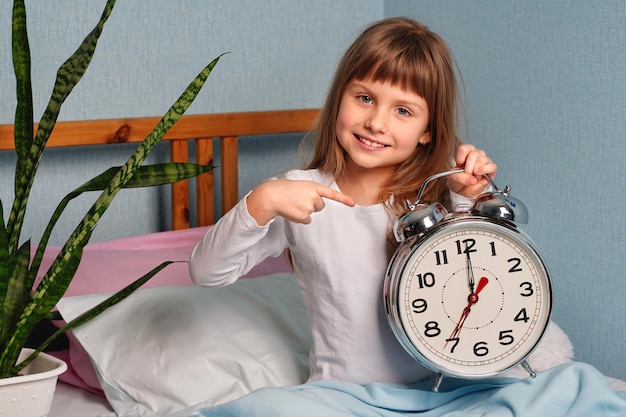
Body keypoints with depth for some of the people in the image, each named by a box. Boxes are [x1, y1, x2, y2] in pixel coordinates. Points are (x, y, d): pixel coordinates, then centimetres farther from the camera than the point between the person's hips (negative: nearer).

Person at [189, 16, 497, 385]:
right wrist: (261, 203, -24)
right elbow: (206, 272, -11)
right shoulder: (302, 195, -7)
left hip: (432, 392, 1)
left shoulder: (439, 193, -3)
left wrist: (471, 201, -14)